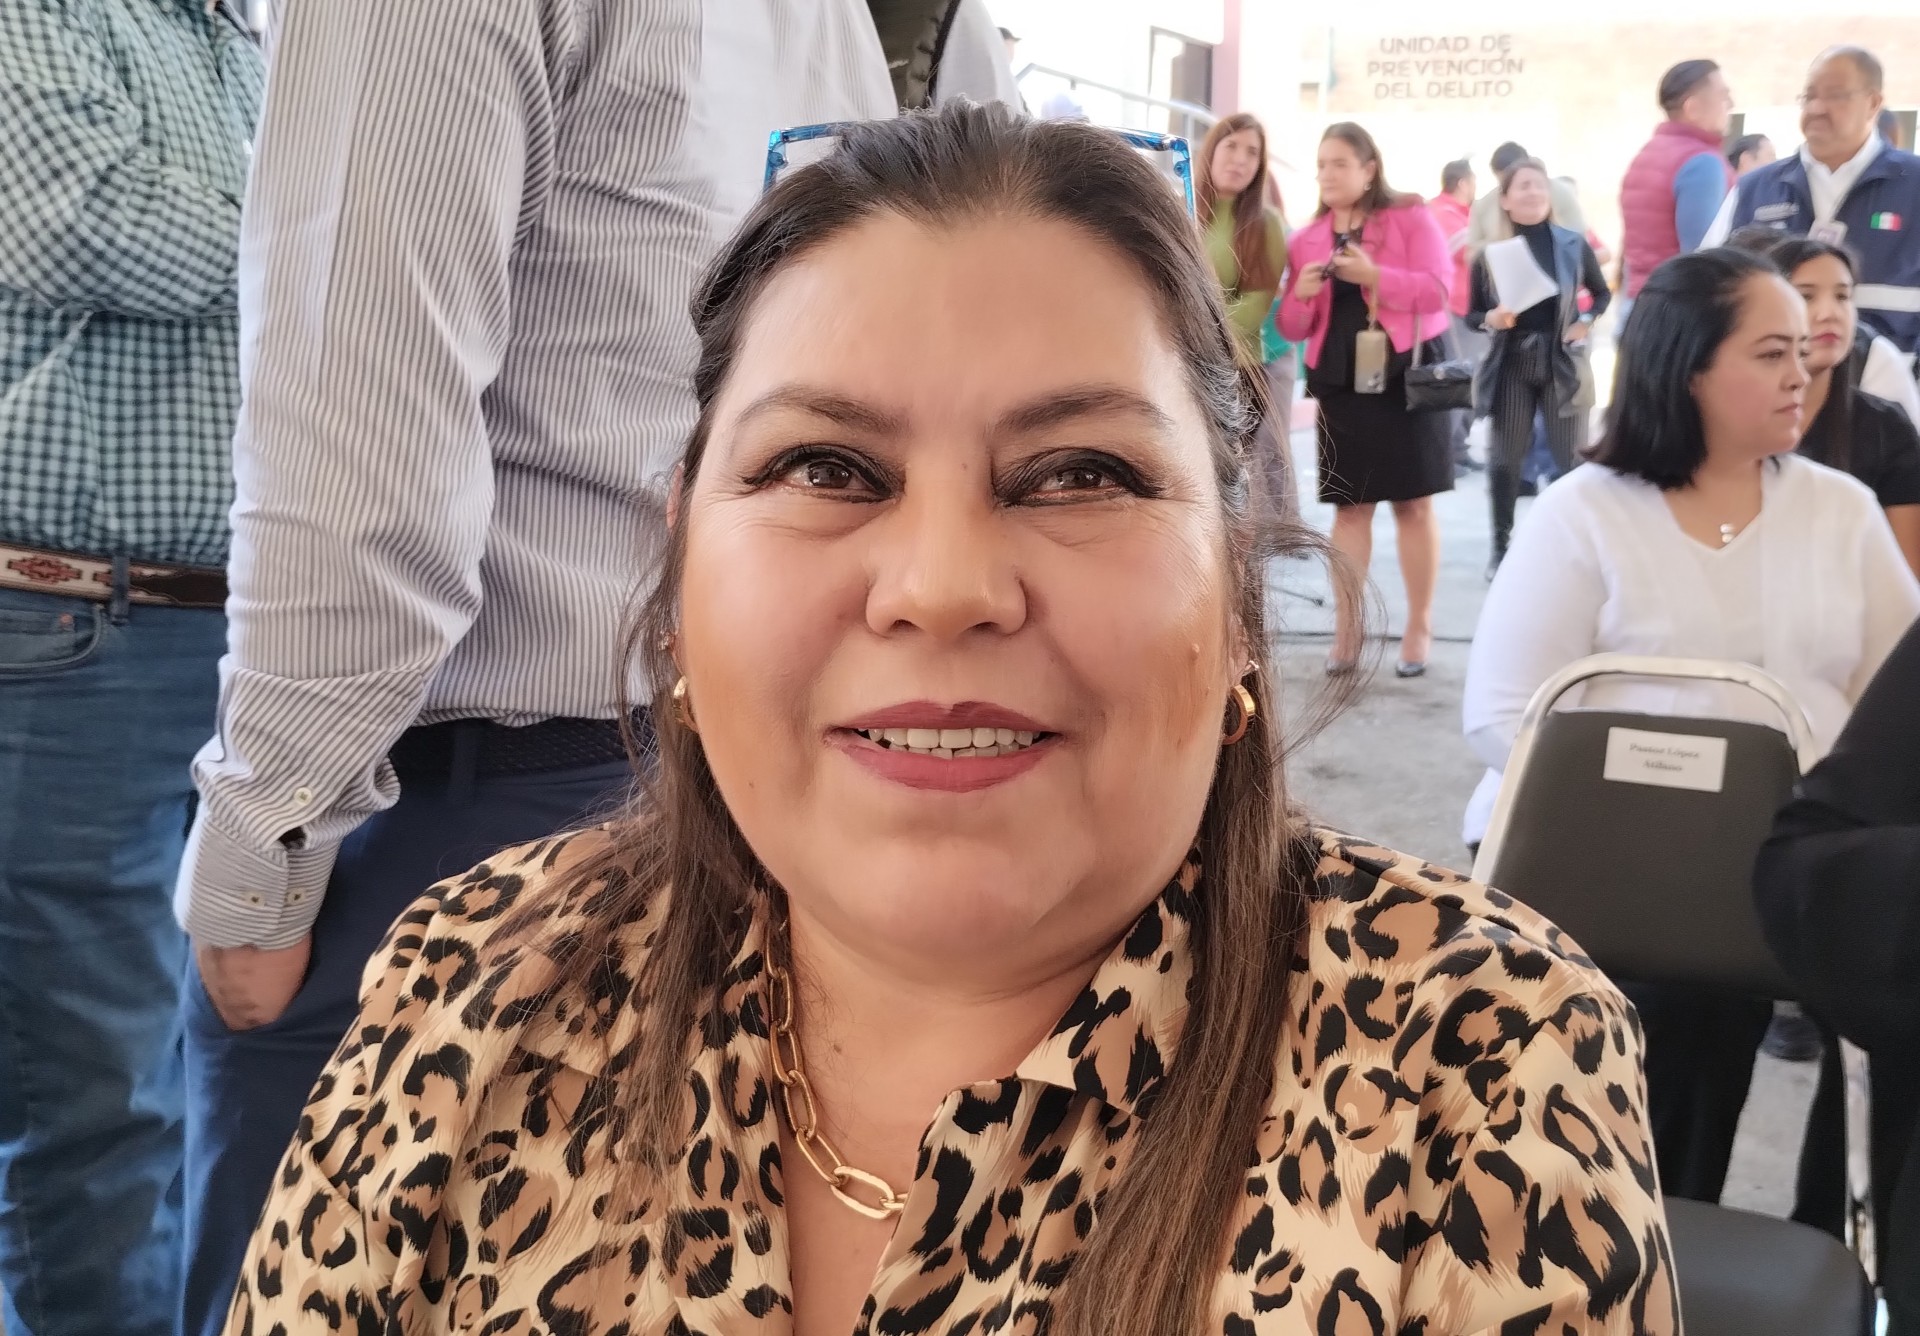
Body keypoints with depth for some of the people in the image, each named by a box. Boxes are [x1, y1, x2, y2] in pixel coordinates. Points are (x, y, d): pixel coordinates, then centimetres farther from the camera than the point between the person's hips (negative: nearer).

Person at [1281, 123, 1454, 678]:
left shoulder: (1410, 217, 0)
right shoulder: (1306, 237, 10)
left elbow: (1437, 289, -11)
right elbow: (1293, 327, 10)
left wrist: (1374, 276, -22)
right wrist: (1301, 294, -12)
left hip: (1408, 373, -3)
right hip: (1340, 381, 3)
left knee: (1413, 503, -1)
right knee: (1349, 505, 4)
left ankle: (1419, 625, 8)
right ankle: (1347, 628, 9)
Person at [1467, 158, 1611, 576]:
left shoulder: (1573, 245, 1)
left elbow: (1603, 294, 14)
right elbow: (1473, 314, 4)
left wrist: (1587, 322, -5)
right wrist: (1490, 320, -18)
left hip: (1562, 362, 1)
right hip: (1510, 364, 0)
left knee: (1573, 458, 3)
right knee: (1504, 459, 3)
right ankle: (1501, 546, 13)